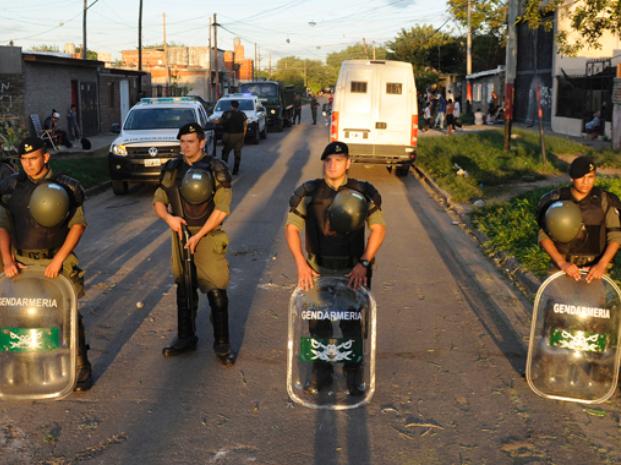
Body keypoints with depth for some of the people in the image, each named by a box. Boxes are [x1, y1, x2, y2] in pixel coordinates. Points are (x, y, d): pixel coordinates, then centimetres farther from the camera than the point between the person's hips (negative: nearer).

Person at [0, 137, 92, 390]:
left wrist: (58, 259, -13)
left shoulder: (65, 187, -2)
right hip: (21, 263, 2)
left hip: (55, 263, -2)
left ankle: (81, 369, 5)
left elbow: (78, 225, -5)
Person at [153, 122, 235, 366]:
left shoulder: (216, 169, -8)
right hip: (180, 234, 5)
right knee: (184, 290, 15)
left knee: (216, 291, -5)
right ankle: (186, 338, 30)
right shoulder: (172, 169, 7)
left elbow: (221, 209, -12)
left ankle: (222, 344, 7)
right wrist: (168, 217, -12)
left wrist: (198, 236, -15)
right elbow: (158, 201, 11)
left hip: (208, 236, -5)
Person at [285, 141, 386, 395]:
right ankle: (321, 372, 30)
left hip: (353, 273, 0)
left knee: (352, 325, 10)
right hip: (317, 272, 1)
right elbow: (291, 228, 0)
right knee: (318, 324, 10)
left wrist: (363, 264, -14)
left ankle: (353, 374, 28)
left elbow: (378, 229, -5)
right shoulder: (309, 192, -2)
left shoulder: (363, 193, -3)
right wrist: (301, 264, -11)